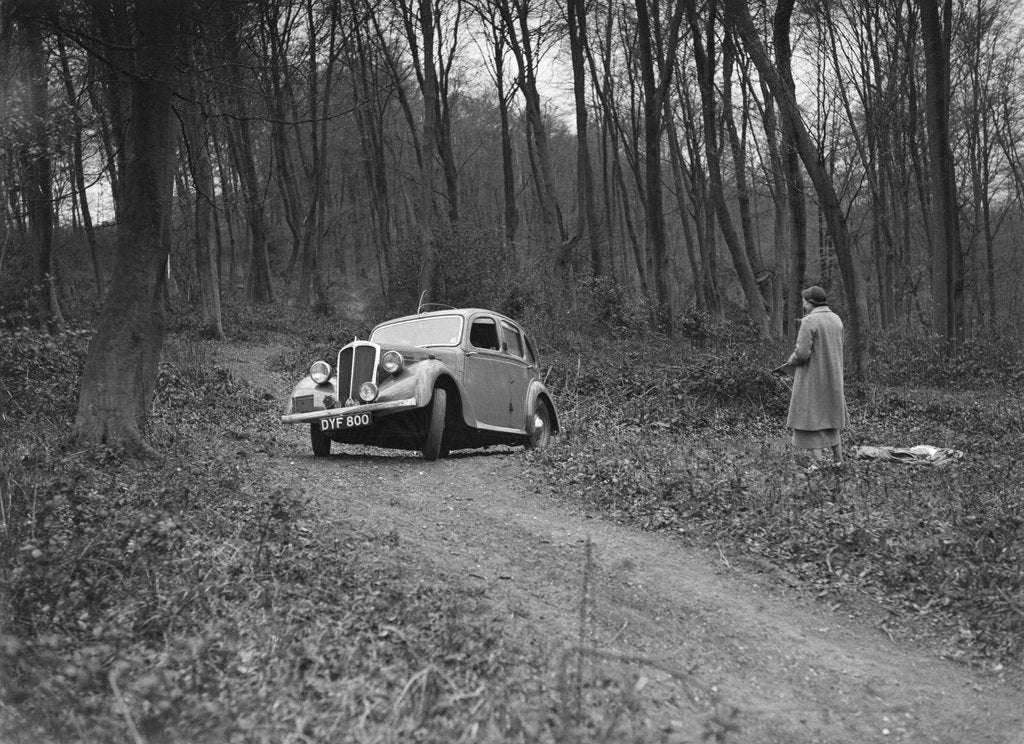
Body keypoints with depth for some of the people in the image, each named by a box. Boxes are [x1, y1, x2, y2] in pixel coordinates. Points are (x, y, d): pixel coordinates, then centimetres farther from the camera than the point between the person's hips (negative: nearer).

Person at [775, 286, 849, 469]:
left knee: (809, 418, 0)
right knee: (830, 416, 19)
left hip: (811, 378, -7)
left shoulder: (809, 322, -17)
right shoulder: (836, 320, 6)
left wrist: (790, 361, -2)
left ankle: (816, 461, -6)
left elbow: (802, 353, -22)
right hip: (832, 378, 7)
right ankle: (838, 458, 19)